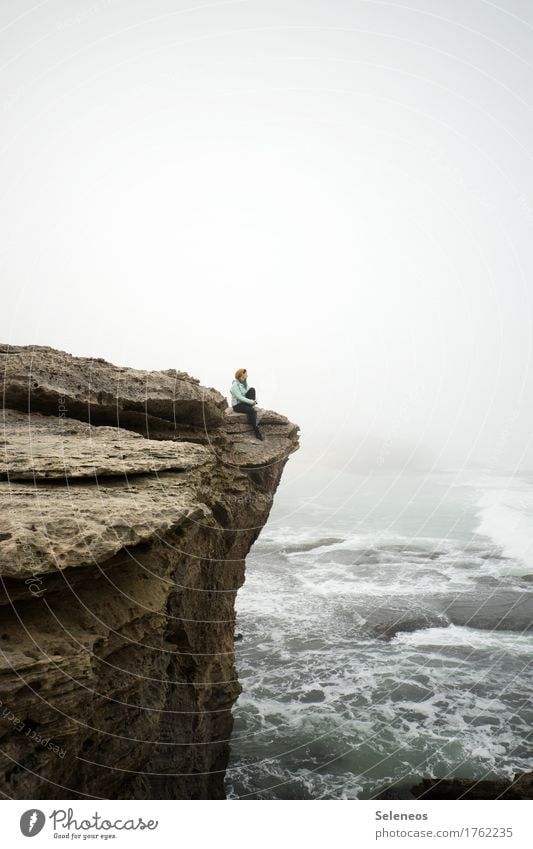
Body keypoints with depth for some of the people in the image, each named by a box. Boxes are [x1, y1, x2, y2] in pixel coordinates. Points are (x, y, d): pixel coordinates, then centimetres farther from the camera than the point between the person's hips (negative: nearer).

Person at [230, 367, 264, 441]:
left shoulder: (245, 383, 5)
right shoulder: (235, 386, -19)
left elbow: (251, 393, 7)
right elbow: (240, 397, -24)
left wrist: (253, 401, -11)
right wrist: (251, 402, -26)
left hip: (245, 402, 7)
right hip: (237, 405, -7)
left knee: (252, 389, -15)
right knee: (252, 411, -33)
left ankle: (251, 407, -16)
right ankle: (257, 432, -28)